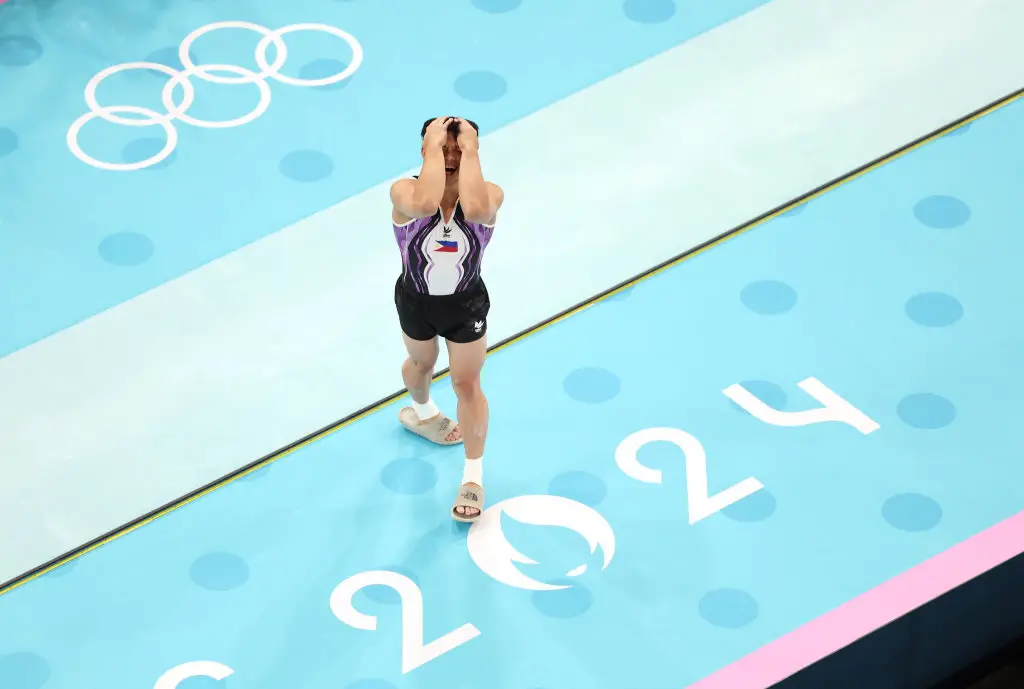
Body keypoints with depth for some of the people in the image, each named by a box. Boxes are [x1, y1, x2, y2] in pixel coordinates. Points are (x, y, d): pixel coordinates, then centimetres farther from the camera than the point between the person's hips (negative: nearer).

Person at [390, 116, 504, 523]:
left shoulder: (489, 194, -28)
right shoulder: (404, 192, -31)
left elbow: (474, 209, -54)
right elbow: (426, 203, -56)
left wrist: (470, 150, -46)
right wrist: (435, 147, -47)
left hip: (467, 305, -1)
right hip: (416, 302, 1)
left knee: (467, 385, 10)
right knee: (421, 364, 30)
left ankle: (473, 478, 29)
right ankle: (423, 413, 65)